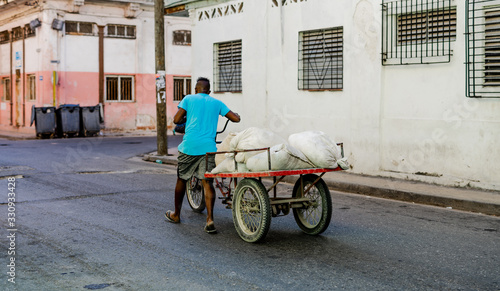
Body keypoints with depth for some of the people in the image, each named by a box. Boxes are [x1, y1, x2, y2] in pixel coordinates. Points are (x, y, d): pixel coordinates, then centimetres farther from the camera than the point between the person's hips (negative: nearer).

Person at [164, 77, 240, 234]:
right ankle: (210, 220, -10)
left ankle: (176, 215, 30)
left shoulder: (189, 99, 8)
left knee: (182, 179, 16)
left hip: (189, 145, -1)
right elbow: (236, 118, 12)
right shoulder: (216, 103, 14)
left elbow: (176, 119, 1)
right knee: (208, 182, 1)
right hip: (208, 147, 1)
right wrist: (234, 113, 35)